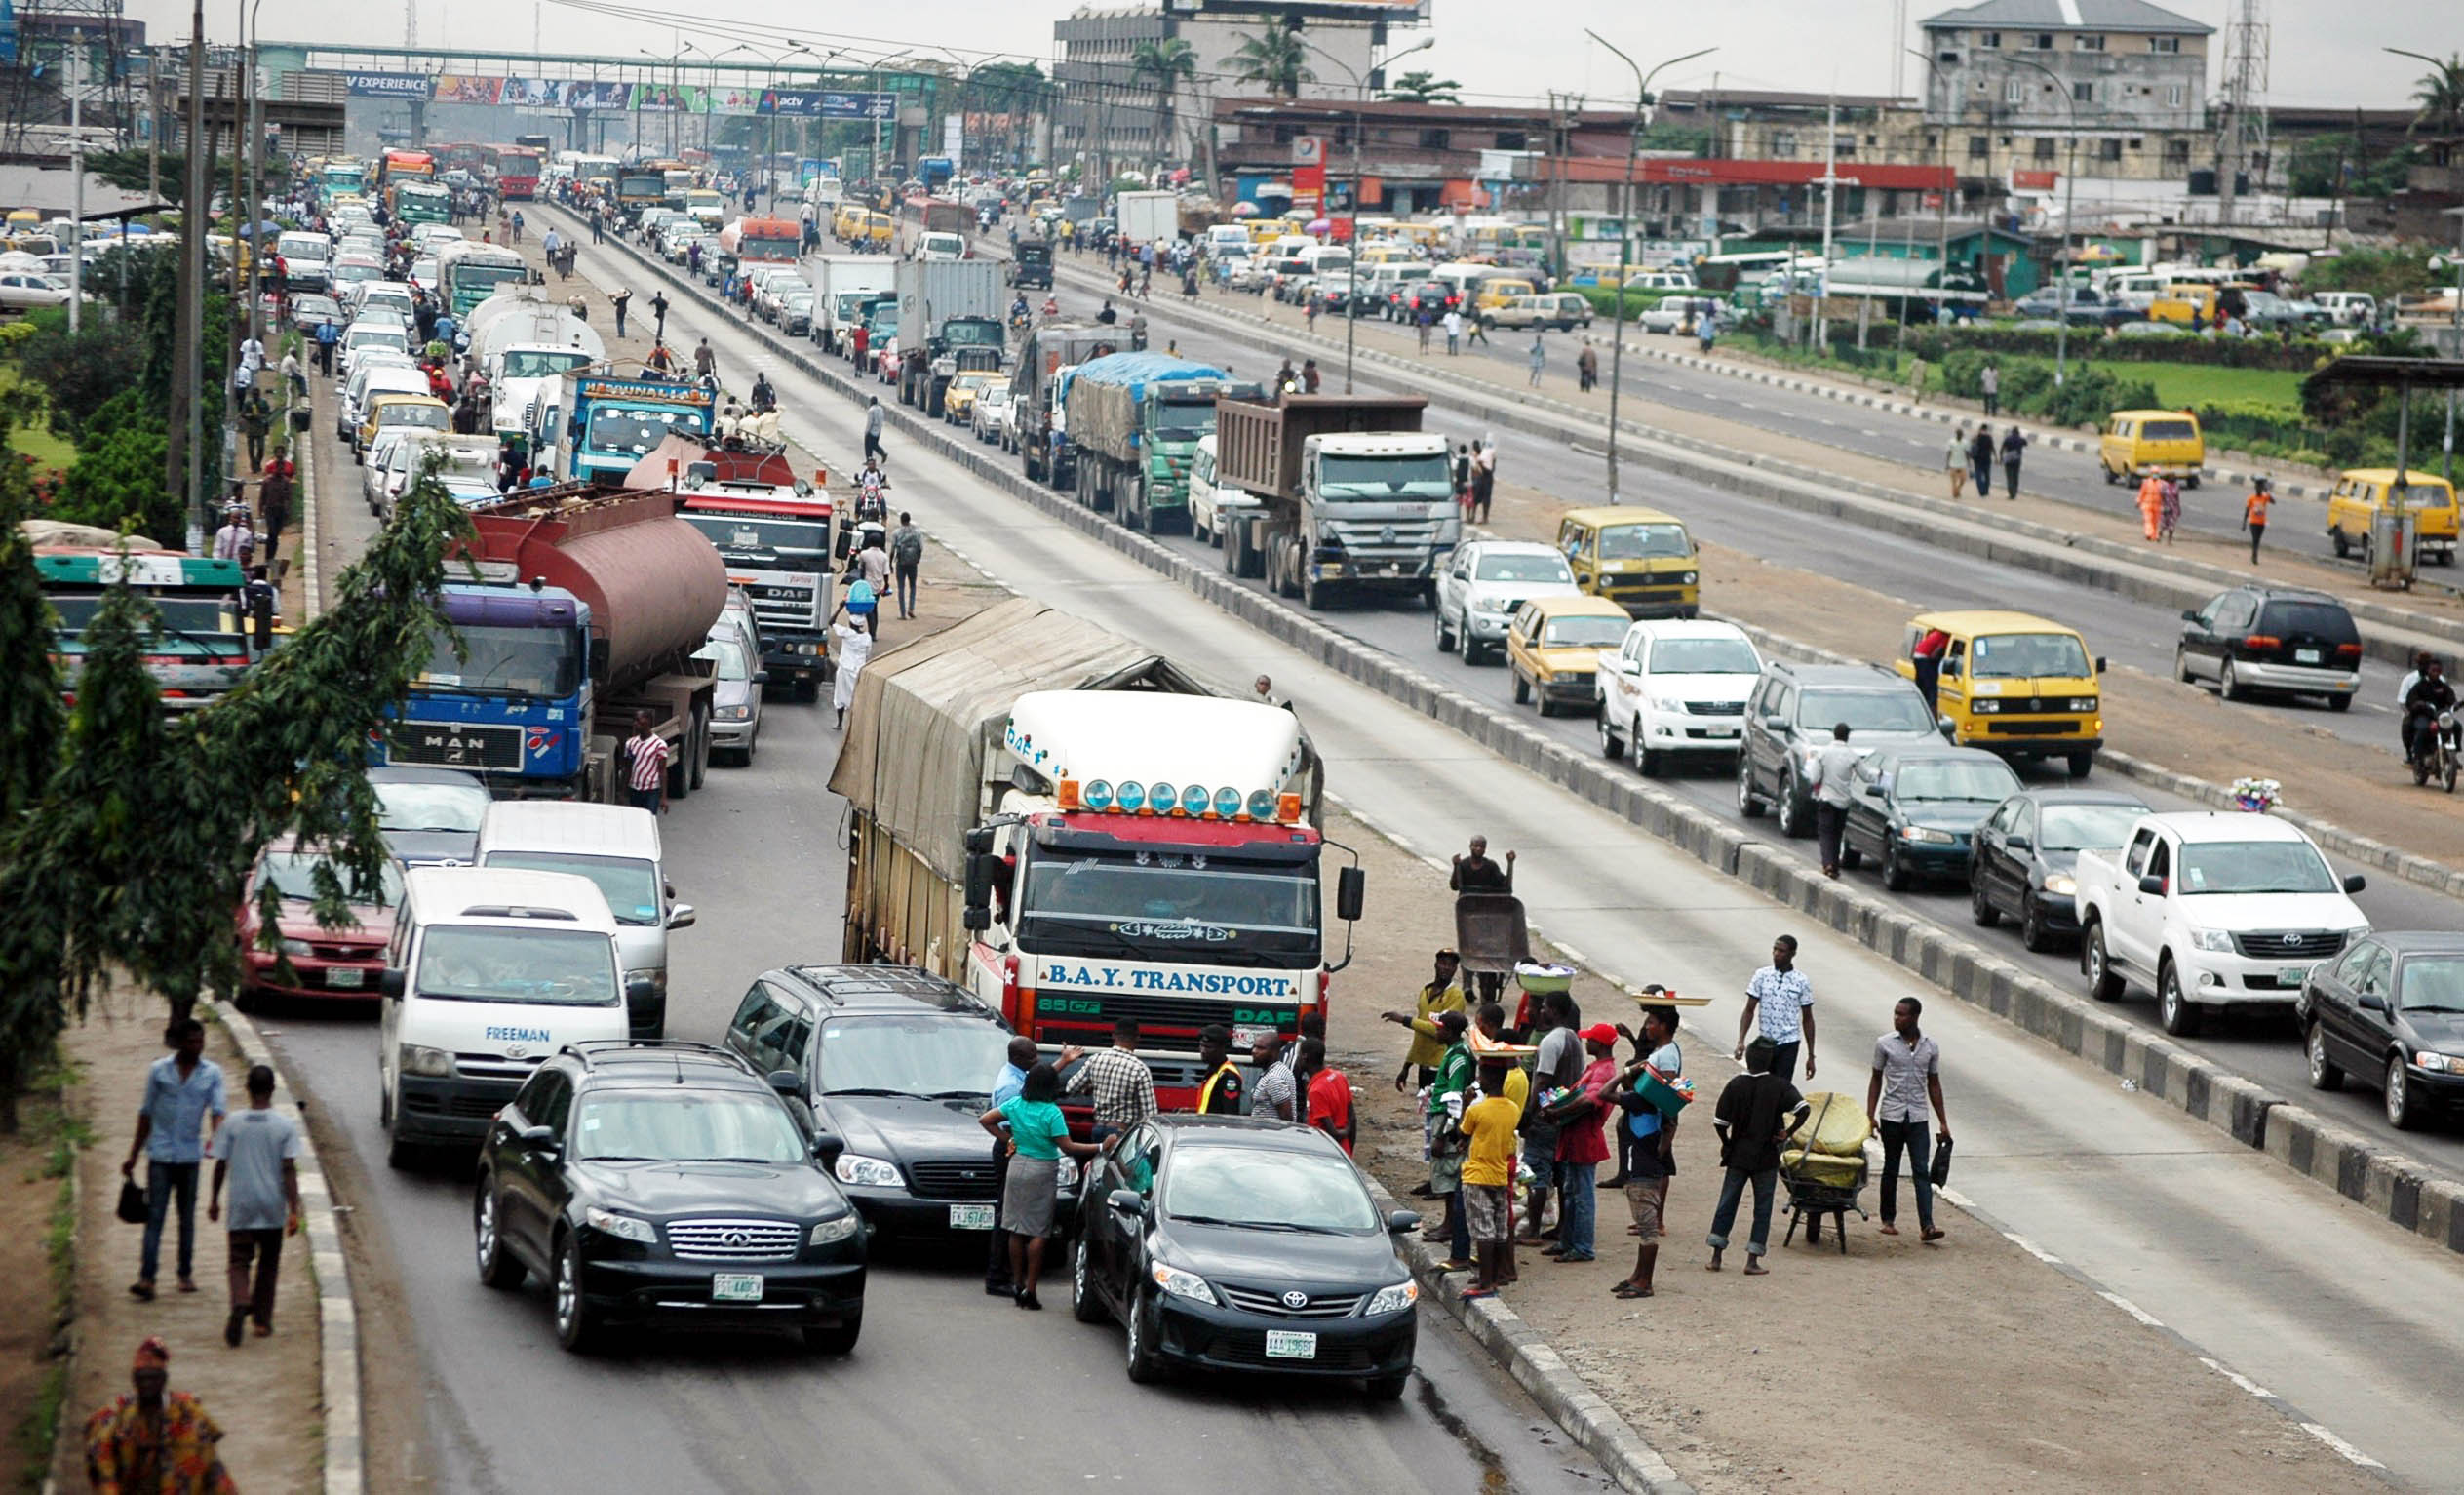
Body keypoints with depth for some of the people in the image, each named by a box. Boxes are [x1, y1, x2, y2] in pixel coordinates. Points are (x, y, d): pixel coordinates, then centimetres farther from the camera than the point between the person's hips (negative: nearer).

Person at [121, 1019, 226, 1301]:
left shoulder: (212, 1073, 2)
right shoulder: (159, 1070, 2)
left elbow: (218, 1109, -7)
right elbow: (146, 1114, 9)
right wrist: (133, 1155, 10)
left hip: (190, 1154, 1)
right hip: (160, 1153, -1)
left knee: (187, 1217, 10)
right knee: (155, 1216, -7)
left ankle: (186, 1273, 21)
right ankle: (146, 1278, -13)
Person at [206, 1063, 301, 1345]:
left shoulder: (233, 1124, -4)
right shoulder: (286, 1126, -6)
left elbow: (220, 1165, 1)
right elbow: (289, 1169, -10)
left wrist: (214, 1201, 14)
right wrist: (294, 1210, -8)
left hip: (241, 1208, 0)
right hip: (273, 1209, 0)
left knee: (239, 1261, 2)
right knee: (268, 1263, 16)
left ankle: (240, 1304, -26)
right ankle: (263, 1319, 19)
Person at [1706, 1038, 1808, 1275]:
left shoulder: (1735, 1085, -3)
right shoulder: (1779, 1086, -8)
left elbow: (1720, 1122, -4)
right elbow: (1802, 1109, -19)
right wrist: (1788, 1132, -7)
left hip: (1738, 1156, 2)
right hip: (1766, 1158, -2)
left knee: (1727, 1204, 10)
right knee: (1762, 1208, 6)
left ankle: (1716, 1257, 8)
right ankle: (1753, 1260, 2)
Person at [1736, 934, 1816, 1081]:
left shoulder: (1801, 982, -2)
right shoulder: (1761, 976, 0)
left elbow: (1807, 1019, 3)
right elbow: (1749, 1011, 2)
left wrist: (1810, 1056, 2)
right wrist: (1741, 1041, -11)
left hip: (1788, 1044, -2)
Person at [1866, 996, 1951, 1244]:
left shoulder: (1930, 1046, 3)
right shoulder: (1885, 1044, -1)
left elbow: (1933, 1085, 10)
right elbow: (1876, 1079, 5)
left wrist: (1943, 1123, 9)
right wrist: (1870, 1116, -2)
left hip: (1917, 1117, 0)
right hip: (1891, 1115, 0)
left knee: (1922, 1171, -7)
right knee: (1891, 1169, 8)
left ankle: (1927, 1225, -13)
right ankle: (1888, 1220, 20)